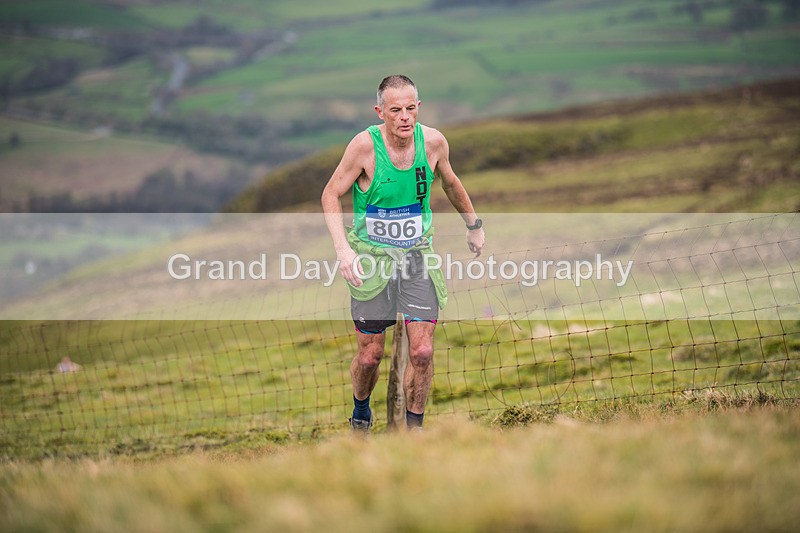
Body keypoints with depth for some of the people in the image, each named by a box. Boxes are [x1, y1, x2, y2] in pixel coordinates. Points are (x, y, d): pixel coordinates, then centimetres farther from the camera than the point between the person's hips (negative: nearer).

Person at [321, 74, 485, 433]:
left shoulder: (433, 142, -8)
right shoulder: (365, 145, -17)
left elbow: (450, 183, 14)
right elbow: (331, 195, -8)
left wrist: (474, 225, 26)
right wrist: (342, 248, -20)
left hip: (417, 254, 2)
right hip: (371, 256, -2)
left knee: (422, 352, -8)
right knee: (371, 354, 3)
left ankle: (414, 428, 8)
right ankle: (360, 412, 33)